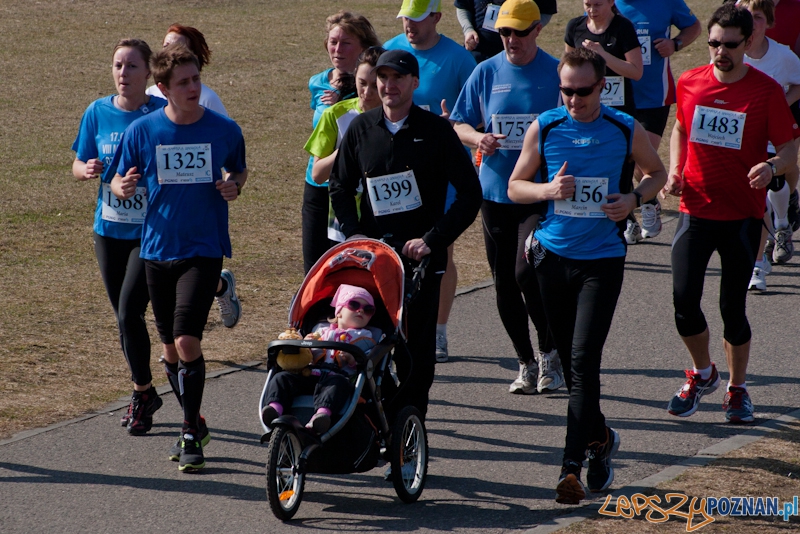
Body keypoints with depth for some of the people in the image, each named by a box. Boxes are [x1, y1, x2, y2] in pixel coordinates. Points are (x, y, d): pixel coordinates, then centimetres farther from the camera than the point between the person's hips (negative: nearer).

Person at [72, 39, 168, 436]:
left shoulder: (163, 114, -9)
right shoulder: (98, 113, 2)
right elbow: (78, 166, 10)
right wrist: (87, 170, -12)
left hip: (151, 230, -4)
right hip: (109, 230, 4)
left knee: (129, 312, -13)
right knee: (124, 316, 12)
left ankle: (142, 392, 7)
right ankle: (144, 393, 28)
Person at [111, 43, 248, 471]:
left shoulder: (224, 130, -4)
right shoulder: (141, 131, -3)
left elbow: (239, 169, 15)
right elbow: (119, 184, 6)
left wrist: (234, 186, -8)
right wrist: (123, 187, -18)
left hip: (204, 249, -2)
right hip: (157, 249, 3)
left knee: (187, 340, -16)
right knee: (171, 346, 10)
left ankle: (192, 435, -5)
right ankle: (194, 424, 28)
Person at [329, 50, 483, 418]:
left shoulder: (435, 131, -3)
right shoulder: (361, 128, 6)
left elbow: (470, 193, -4)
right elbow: (340, 186, 17)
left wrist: (432, 240, -12)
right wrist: (353, 233, 1)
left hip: (421, 257, -2)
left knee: (417, 348, -1)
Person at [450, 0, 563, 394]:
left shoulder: (557, 73, -2)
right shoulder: (486, 73, 5)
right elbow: (459, 124, 10)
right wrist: (477, 139, -11)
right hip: (495, 193, 4)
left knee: (527, 272, -18)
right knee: (504, 283, 7)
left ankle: (549, 351, 3)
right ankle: (526, 364, 22)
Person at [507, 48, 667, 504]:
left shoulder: (625, 130, -2)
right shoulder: (544, 128, 0)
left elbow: (657, 172, 14)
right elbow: (515, 186, 7)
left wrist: (634, 199, -7)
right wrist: (549, 189, -14)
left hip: (603, 260, -3)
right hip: (554, 257, 3)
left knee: (584, 361, -14)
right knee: (572, 362, 12)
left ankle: (572, 467, -15)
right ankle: (600, 438, 36)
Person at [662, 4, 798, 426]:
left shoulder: (766, 91, -7)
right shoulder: (689, 83, 2)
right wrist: (674, 172, 4)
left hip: (743, 216, -2)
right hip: (695, 209, 2)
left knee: (732, 308, 2)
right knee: (684, 300, -7)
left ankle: (737, 389, 24)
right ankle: (702, 373, 21)